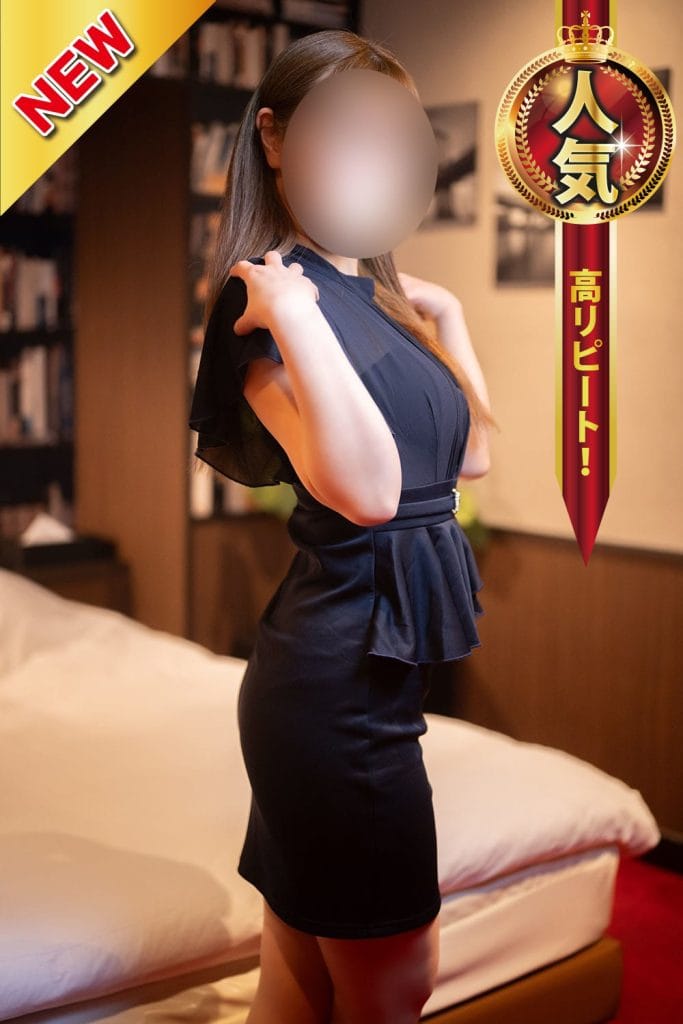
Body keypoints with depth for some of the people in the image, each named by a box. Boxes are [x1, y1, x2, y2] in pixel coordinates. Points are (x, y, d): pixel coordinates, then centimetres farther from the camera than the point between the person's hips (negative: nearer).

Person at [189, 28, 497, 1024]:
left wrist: (444, 315, 16)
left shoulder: (377, 293, 12)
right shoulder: (268, 299, -15)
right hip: (342, 676, -8)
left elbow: (471, 453, 19)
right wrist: (287, 307, -28)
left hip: (375, 669, 8)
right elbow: (366, 489, -29)